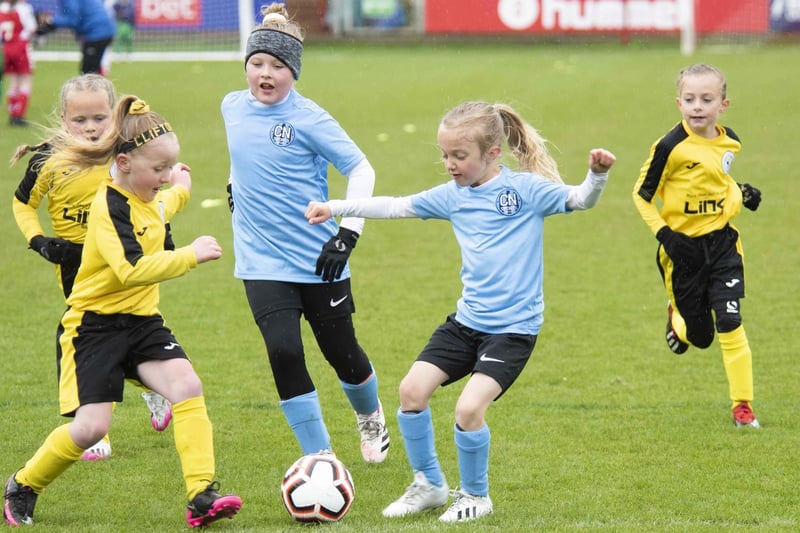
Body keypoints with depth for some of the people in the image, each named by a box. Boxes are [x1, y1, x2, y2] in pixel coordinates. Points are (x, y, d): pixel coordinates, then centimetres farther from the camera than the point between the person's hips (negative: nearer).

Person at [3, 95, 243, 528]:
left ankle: (202, 496, -21)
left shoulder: (149, 197, 7)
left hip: (142, 321, 7)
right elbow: (132, 270, -35)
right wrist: (190, 256, -33)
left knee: (187, 386, -17)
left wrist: (180, 190, 29)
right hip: (96, 325, -7)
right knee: (91, 426, -13)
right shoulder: (109, 207, -21)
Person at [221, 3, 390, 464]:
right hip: (263, 264, 3)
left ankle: (370, 415, 44)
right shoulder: (233, 107, 2)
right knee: (284, 353, -14)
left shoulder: (307, 118, -14)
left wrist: (347, 235, -16)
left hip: (318, 260, -3)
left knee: (342, 353, 8)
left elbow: (361, 170, -11)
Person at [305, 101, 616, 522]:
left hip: (514, 327, -6)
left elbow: (580, 200, -14)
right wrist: (335, 208, 9)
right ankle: (428, 485, 17)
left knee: (469, 407, -18)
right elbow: (395, 207, 12)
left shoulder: (526, 188, -9)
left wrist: (597, 175, -35)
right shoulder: (452, 196, 6)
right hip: (466, 321, 6)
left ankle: (475, 496, 7)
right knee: (412, 389, -3)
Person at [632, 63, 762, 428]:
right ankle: (676, 317, 45)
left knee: (730, 323, -10)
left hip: (722, 243, 3)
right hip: (684, 249, -3)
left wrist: (742, 194, 2)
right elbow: (641, 195, -8)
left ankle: (742, 405, 0)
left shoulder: (729, 143, 0)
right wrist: (665, 235, -18)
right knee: (700, 336, 7)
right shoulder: (671, 147, -16)